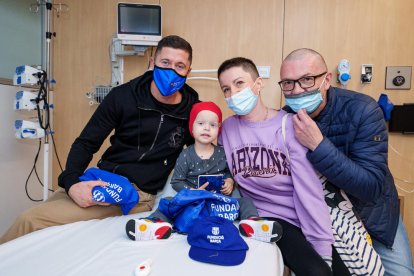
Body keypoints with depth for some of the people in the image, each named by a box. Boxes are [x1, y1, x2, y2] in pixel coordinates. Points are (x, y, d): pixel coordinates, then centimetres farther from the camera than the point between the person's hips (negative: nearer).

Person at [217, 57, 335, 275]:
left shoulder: (288, 125, -8)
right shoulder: (226, 128, 1)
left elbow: (309, 189, -11)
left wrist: (322, 248, -13)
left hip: (303, 218, 0)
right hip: (265, 218, 1)